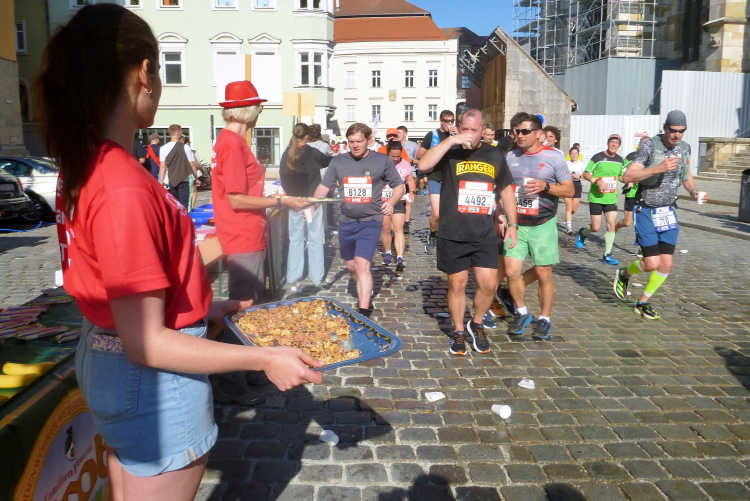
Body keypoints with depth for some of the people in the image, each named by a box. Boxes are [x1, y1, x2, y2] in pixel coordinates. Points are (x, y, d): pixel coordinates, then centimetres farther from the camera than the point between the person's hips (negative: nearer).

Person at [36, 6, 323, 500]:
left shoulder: (85, 167, 1)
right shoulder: (125, 189, -27)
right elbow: (145, 342, -25)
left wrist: (207, 308, 14)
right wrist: (265, 358, -23)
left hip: (105, 360, 9)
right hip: (154, 382, -9)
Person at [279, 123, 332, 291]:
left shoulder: (286, 155, 0)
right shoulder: (313, 153, -8)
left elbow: (283, 179, 3)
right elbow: (328, 161, 9)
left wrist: (291, 196, 11)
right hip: (312, 201, -3)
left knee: (295, 240, 8)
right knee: (315, 239, 6)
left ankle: (293, 280, 9)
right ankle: (317, 278, 11)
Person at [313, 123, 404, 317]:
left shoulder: (382, 161, -3)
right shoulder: (338, 161, 4)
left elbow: (399, 186, 4)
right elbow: (324, 186, 6)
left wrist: (392, 202, -17)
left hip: (370, 221, -4)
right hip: (347, 222, 4)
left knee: (362, 264, -18)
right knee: (351, 266, 15)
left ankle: (364, 310, -15)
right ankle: (364, 295, 39)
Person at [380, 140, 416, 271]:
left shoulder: (405, 164, -2)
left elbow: (411, 180, 8)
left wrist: (411, 192, -11)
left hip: (399, 201, 0)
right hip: (383, 201, 0)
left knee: (398, 229, -9)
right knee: (386, 229, 9)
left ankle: (400, 258, -15)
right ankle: (387, 253, 29)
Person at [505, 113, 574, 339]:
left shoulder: (554, 157, -5)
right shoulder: (511, 156, 6)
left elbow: (570, 190, -3)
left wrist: (545, 186, -20)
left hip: (543, 225, -3)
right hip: (516, 224, 3)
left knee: (543, 275, 2)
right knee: (511, 271, -1)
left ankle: (545, 319, 21)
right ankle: (522, 313, 22)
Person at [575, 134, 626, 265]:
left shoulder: (620, 160, 8)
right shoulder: (598, 157, -8)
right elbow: (586, 174, -7)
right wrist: (597, 181, -23)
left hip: (611, 198, 4)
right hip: (596, 198, -4)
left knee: (611, 224, -6)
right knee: (596, 227, -3)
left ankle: (607, 255, 3)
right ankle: (582, 233, 33)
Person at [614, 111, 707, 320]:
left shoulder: (684, 147, 3)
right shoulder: (649, 146, -16)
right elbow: (627, 177, -24)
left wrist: (693, 190, -1)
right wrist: (657, 169, -33)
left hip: (668, 212, 6)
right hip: (646, 211, -5)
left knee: (666, 264, 2)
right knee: (652, 263, -8)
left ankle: (643, 303, 21)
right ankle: (624, 274, 26)